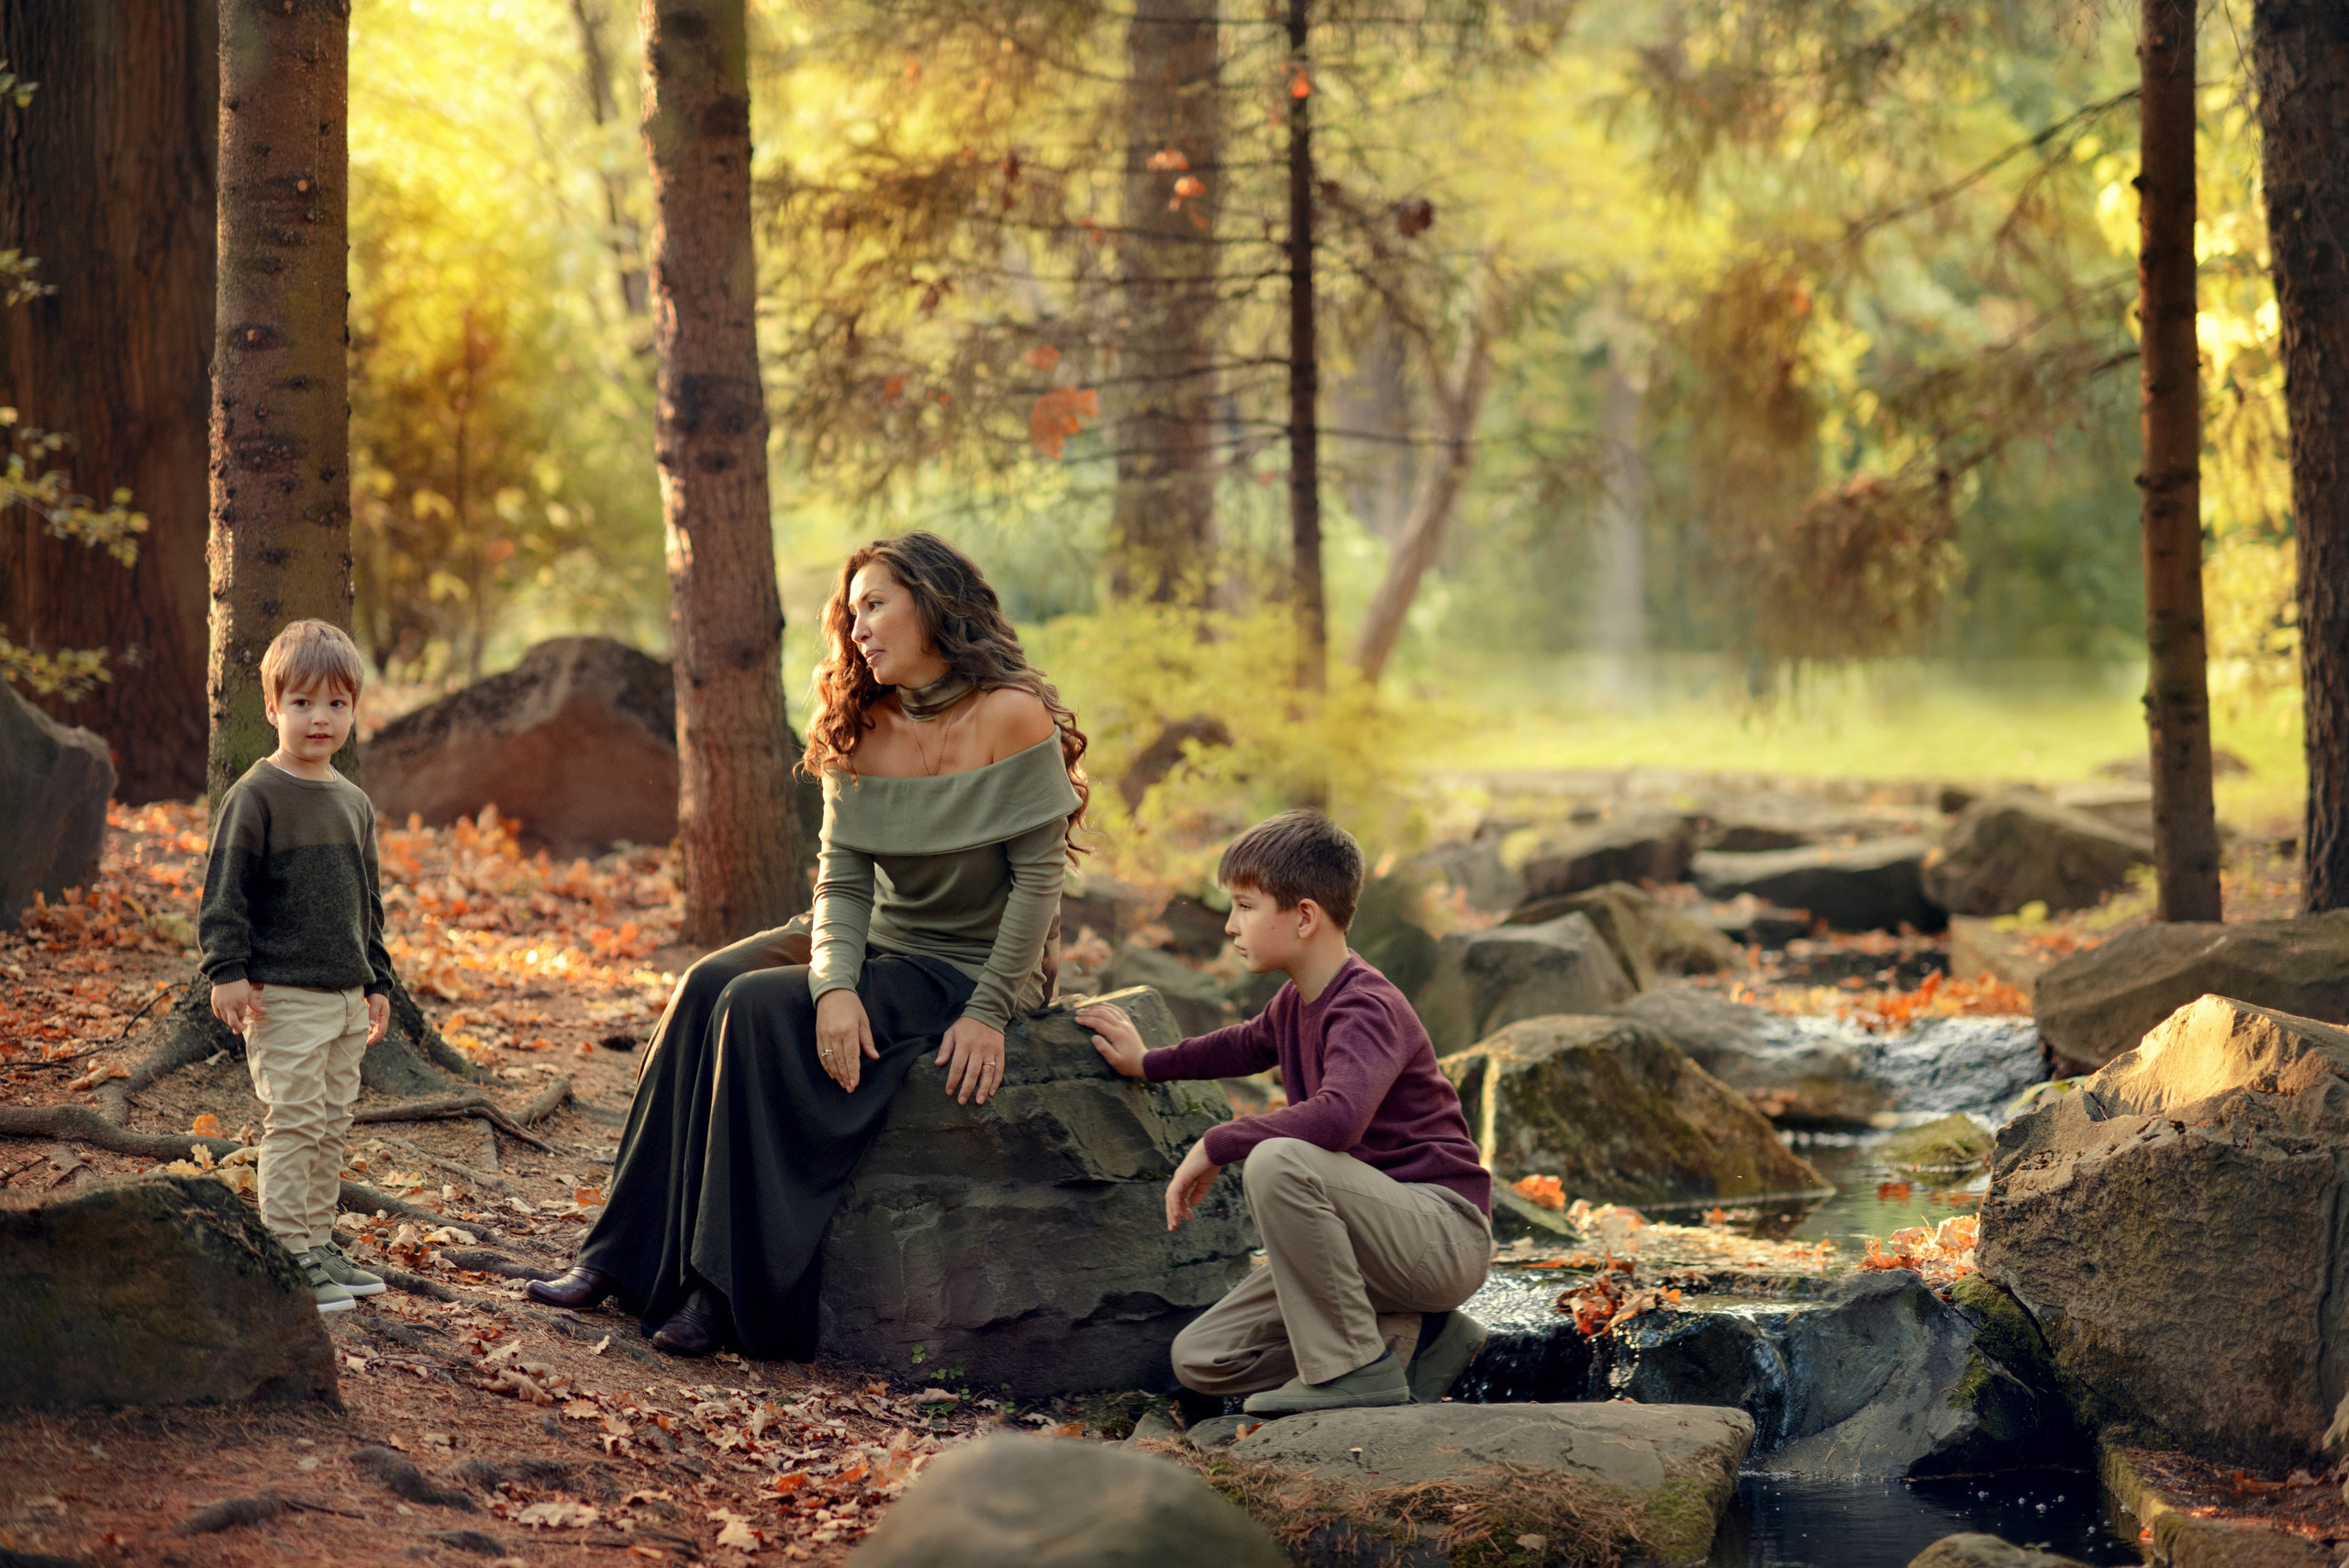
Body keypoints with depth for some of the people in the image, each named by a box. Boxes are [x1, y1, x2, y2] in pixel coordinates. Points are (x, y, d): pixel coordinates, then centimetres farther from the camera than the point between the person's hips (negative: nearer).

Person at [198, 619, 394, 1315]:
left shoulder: (354, 803, 13)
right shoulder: (255, 797, -9)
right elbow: (225, 890, -10)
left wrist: (376, 980, 21)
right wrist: (228, 970, -17)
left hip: (345, 995, 7)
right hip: (283, 996, -7)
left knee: (333, 1126, 12)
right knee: (293, 1122, -7)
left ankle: (319, 1244, 21)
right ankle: (288, 1257, -3)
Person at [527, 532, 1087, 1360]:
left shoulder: (1012, 717, -16)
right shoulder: (862, 730, 4)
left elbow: (1039, 876, -15)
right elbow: (842, 880, -1)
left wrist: (987, 1013, -19)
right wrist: (835, 984, -20)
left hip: (969, 969, -7)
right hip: (879, 947, 7)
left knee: (762, 1008, -23)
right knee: (709, 985, -14)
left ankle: (734, 1291, -19)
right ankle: (627, 1256, -12)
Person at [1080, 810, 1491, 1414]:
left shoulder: (1367, 1008, -19)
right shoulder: (1296, 1003, 11)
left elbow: (1338, 1115, -40)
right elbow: (1249, 1044, 38)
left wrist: (1215, 1145, -28)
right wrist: (1149, 1062, 37)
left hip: (1445, 1236, -10)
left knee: (1277, 1160, -35)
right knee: (1200, 1359, 2)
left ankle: (1356, 1369, -22)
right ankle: (1410, 1337, 5)